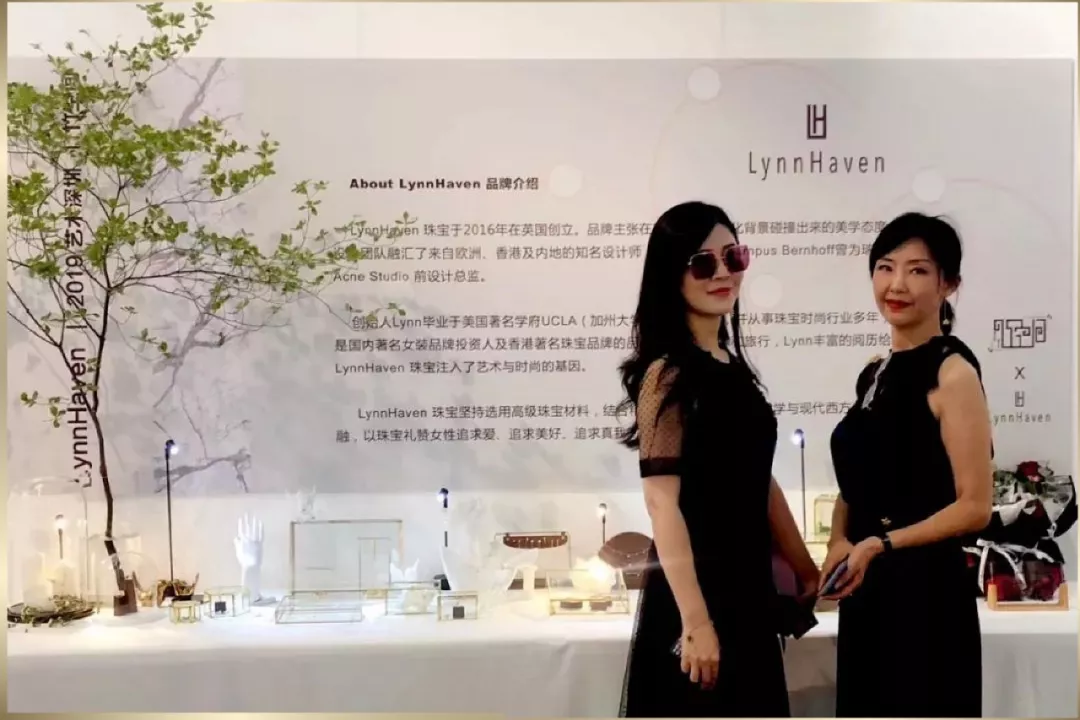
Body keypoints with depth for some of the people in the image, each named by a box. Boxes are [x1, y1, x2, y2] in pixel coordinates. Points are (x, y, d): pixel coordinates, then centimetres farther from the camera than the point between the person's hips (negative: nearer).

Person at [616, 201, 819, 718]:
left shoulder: (732, 367, 11)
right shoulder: (667, 372, -14)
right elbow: (662, 502, -19)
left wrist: (805, 569, 22)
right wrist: (695, 621, -22)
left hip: (747, 591, 8)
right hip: (694, 593, -8)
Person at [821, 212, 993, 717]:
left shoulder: (952, 372, -11)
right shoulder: (874, 374, 11)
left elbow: (975, 507, -14)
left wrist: (881, 543, -20)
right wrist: (839, 546, -1)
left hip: (925, 591, -7)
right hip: (867, 592, 7)